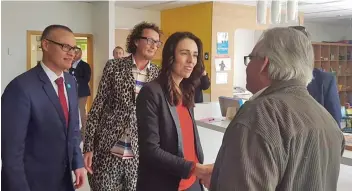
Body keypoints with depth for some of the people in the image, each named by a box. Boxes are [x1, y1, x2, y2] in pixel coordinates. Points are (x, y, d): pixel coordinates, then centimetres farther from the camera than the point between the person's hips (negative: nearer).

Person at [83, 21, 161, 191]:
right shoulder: (114, 66, -3)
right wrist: (88, 146, -6)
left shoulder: (158, 75, 3)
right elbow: (97, 106, -2)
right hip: (109, 145, -2)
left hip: (141, 149, 2)